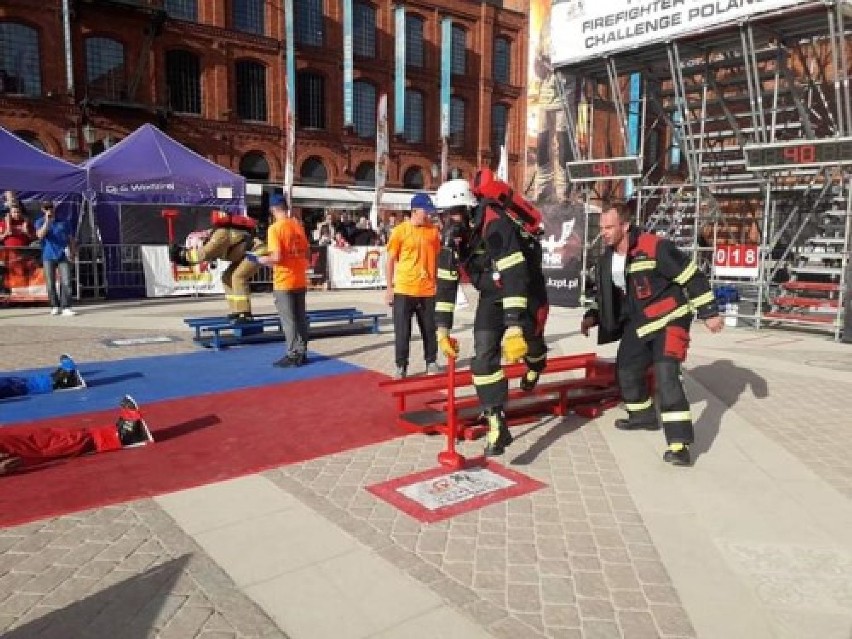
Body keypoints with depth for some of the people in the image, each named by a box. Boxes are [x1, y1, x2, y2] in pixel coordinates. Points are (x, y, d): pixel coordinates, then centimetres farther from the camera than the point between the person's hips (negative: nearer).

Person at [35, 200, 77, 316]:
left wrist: (73, 251, -1)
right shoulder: (40, 222, 5)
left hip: (64, 256, 0)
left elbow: (71, 238, 12)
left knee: (66, 282, -9)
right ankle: (55, 306, 16)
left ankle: (66, 307, -10)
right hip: (48, 257, 0)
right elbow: (40, 235, -14)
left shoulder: (64, 222, 9)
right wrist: (47, 221, -20)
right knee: (50, 284, 4)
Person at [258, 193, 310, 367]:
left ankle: (293, 355, 4)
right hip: (300, 280, 6)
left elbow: (276, 257, -19)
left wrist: (263, 260, -2)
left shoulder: (274, 229, -13)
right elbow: (307, 254, 11)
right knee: (300, 318, 11)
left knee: (288, 320, 0)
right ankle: (302, 353, 16)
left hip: (284, 282, -6)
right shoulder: (298, 225, 7)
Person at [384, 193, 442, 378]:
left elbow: (437, 259, 13)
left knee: (429, 330, 12)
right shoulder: (400, 231, -4)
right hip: (404, 290, -3)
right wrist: (389, 287, -4)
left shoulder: (433, 231, 5)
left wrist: (438, 284, 12)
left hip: (427, 290, 3)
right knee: (402, 331, 3)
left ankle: (431, 363, 26)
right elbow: (390, 261, -1)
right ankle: (401, 367, 15)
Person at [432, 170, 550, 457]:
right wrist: (442, 328, -6)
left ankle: (535, 364, 50)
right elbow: (446, 283, -3)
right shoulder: (450, 239, -10)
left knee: (528, 340, 9)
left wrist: (514, 327, -45)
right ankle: (497, 425, -7)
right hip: (492, 294, 5)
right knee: (484, 353, -9)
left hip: (524, 284, -5)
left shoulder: (495, 226, -33)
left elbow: (515, 278, -39)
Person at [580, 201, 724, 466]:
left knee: (665, 374, -22)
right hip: (638, 323, 8)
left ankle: (679, 444, -20)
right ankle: (643, 416, 41)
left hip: (670, 318, -8)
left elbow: (692, 276, -17)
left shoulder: (654, 247, -22)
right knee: (627, 369, 15)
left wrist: (709, 312, -15)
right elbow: (604, 294, 17)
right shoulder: (607, 259, 3)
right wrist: (593, 316, 2)